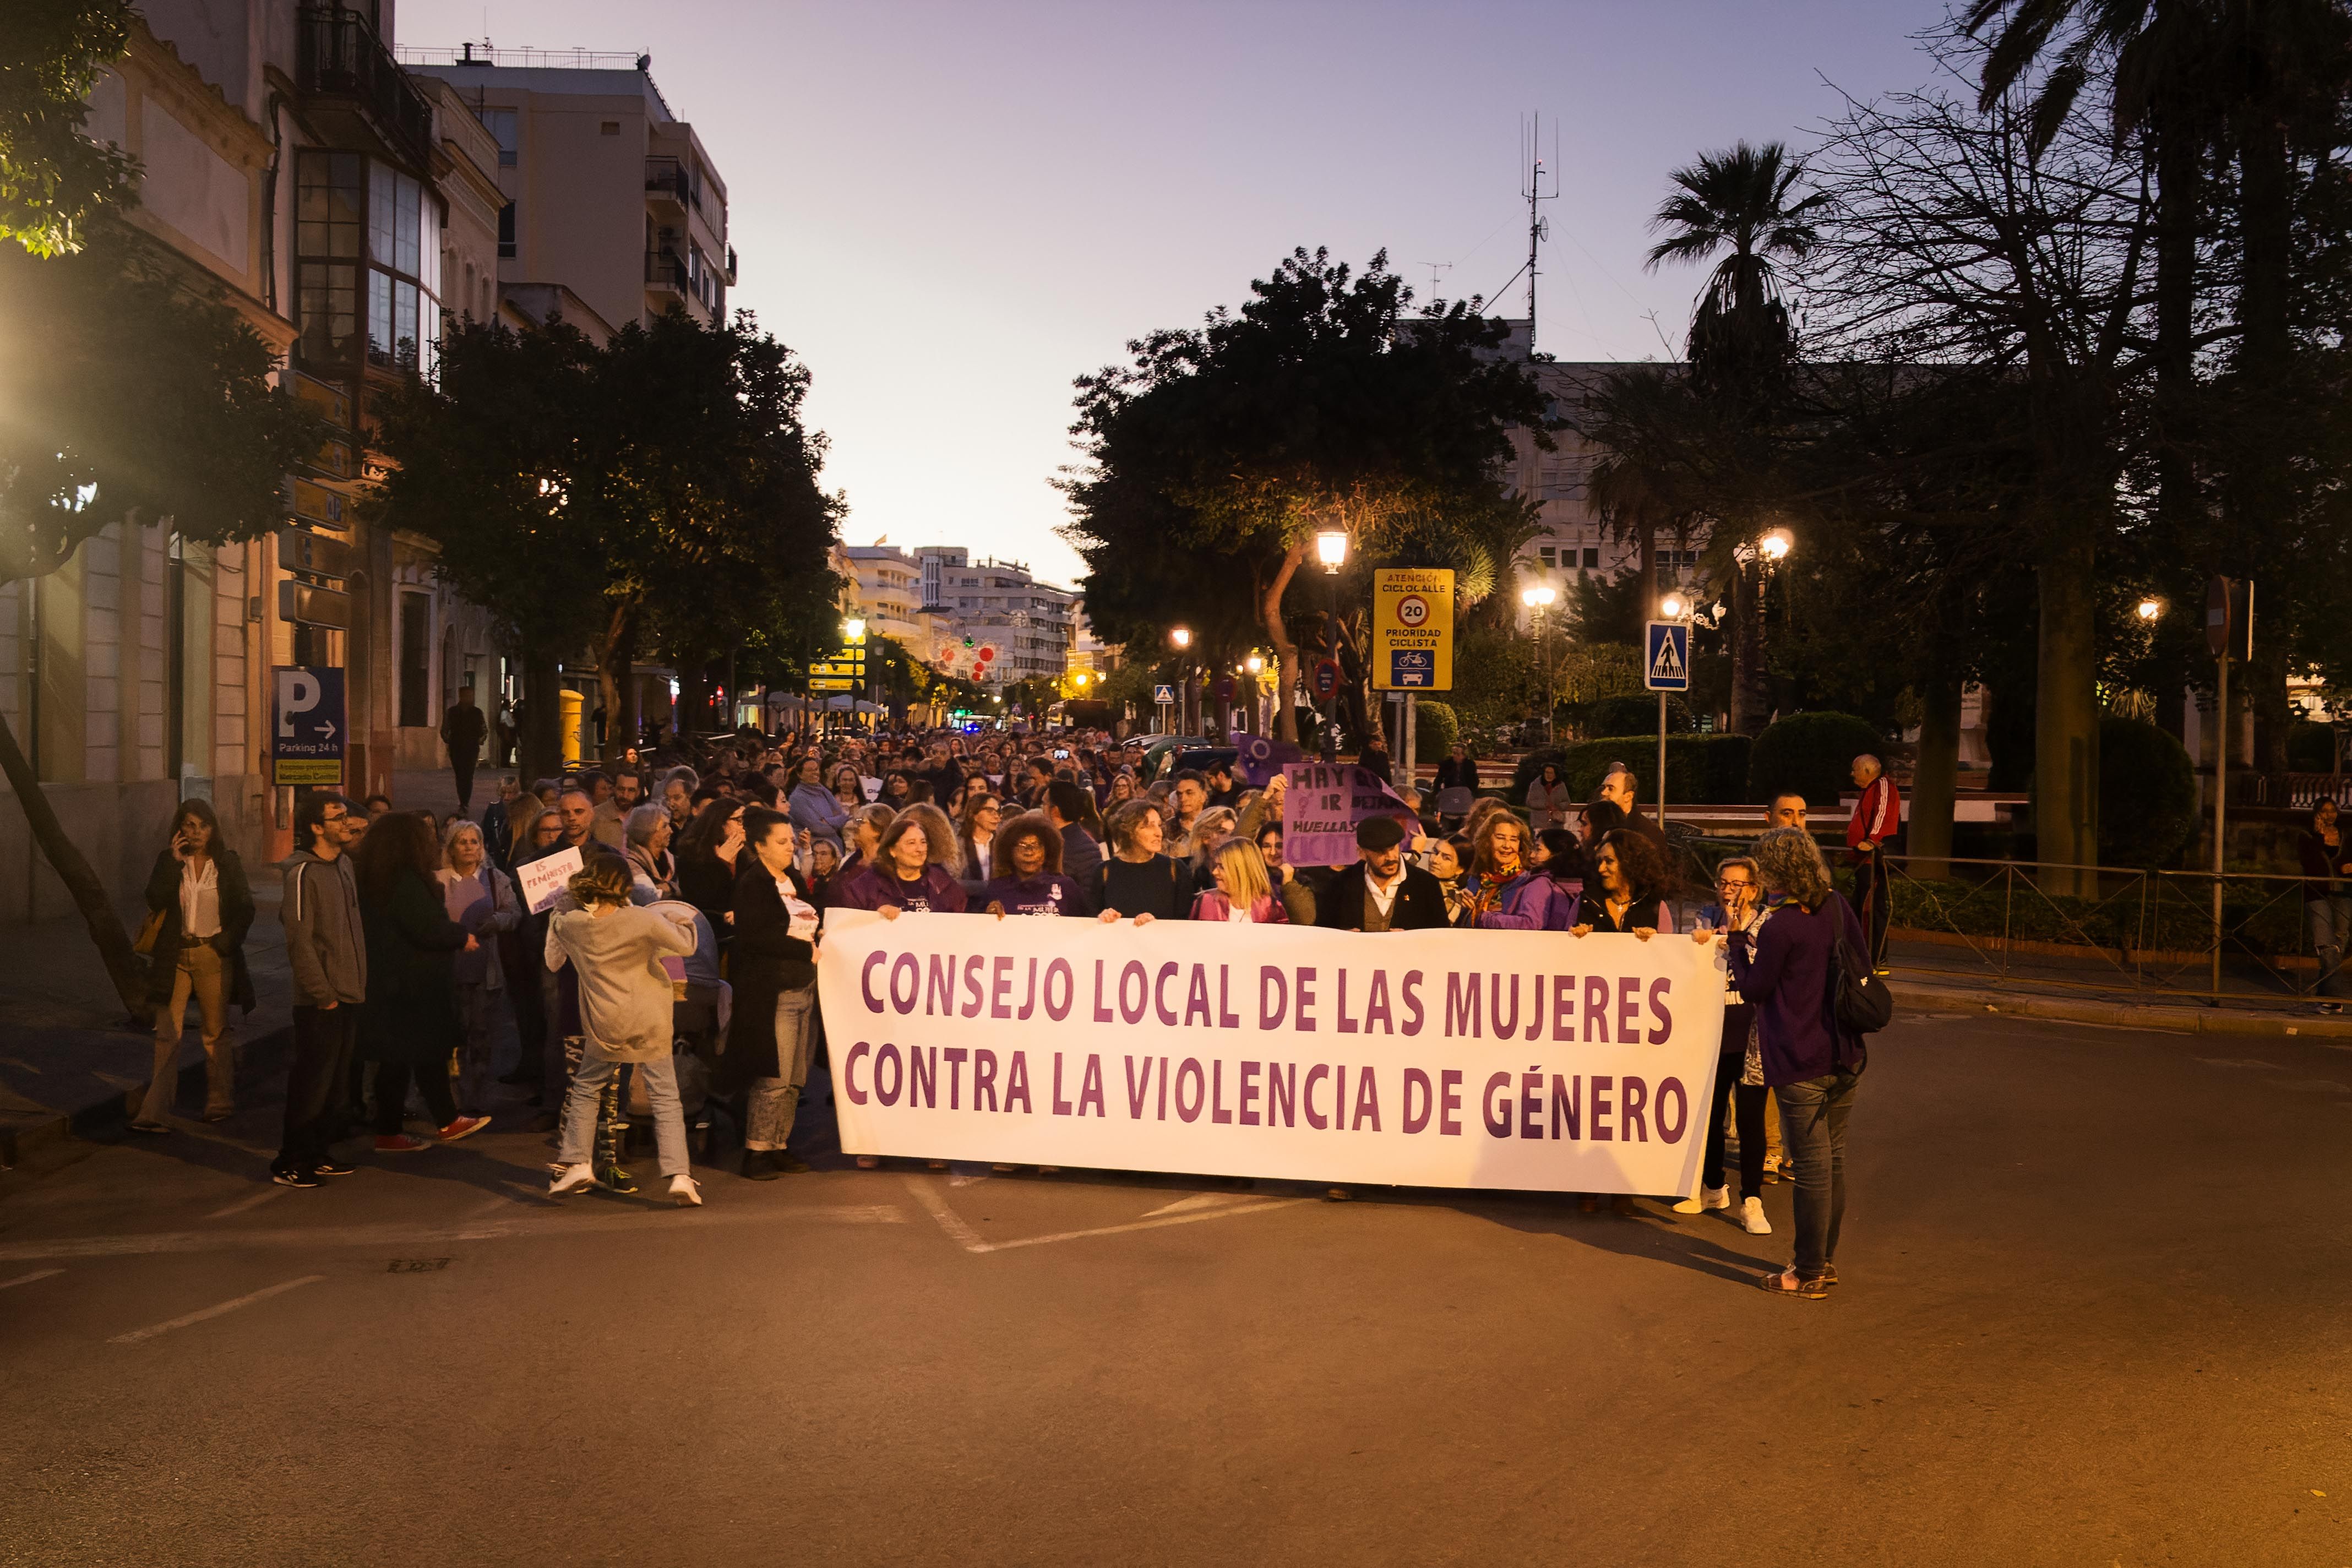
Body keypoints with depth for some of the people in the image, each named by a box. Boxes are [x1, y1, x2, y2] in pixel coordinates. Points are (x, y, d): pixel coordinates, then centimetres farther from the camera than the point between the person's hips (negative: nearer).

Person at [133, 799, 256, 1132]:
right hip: (176, 957, 1)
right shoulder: (168, 861, 5)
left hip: (214, 956, -1)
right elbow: (155, 900, -9)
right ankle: (155, 1113, -5)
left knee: (216, 1032, 7)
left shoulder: (228, 863, 3)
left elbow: (246, 908, 5)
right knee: (167, 1035, -3)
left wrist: (227, 942, -5)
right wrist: (173, 863, -13)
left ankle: (220, 1102, 20)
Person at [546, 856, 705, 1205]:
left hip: (604, 1028, 2)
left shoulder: (569, 924, -3)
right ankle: (680, 1176, -6)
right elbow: (685, 945, -10)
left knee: (585, 1090, 23)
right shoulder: (641, 919, -14)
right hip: (650, 1024, -2)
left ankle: (576, 1164, 20)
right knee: (665, 1099, 1)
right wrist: (684, 920, 8)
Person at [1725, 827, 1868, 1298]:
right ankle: (1826, 1260, 29)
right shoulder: (1838, 908, 3)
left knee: (1812, 1166, 1)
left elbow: (1754, 989, -8)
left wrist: (1735, 945, 3)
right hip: (1844, 1056, 7)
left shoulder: (1780, 928, -19)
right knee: (1833, 1158, 17)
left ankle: (1809, 1273, 11)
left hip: (1801, 1064, -7)